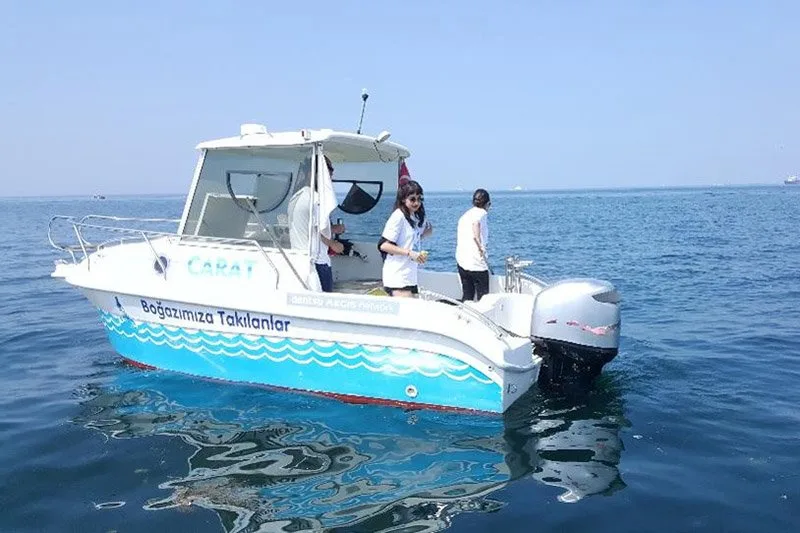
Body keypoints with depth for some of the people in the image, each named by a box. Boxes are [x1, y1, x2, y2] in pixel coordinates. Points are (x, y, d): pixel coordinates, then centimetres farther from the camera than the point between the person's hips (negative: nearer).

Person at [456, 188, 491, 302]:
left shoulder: (464, 215, 18)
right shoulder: (481, 213, -3)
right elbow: (476, 236, -22)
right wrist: (482, 252, -15)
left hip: (461, 260, 7)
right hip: (476, 262, -7)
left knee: (467, 296, 12)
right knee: (483, 296, 2)